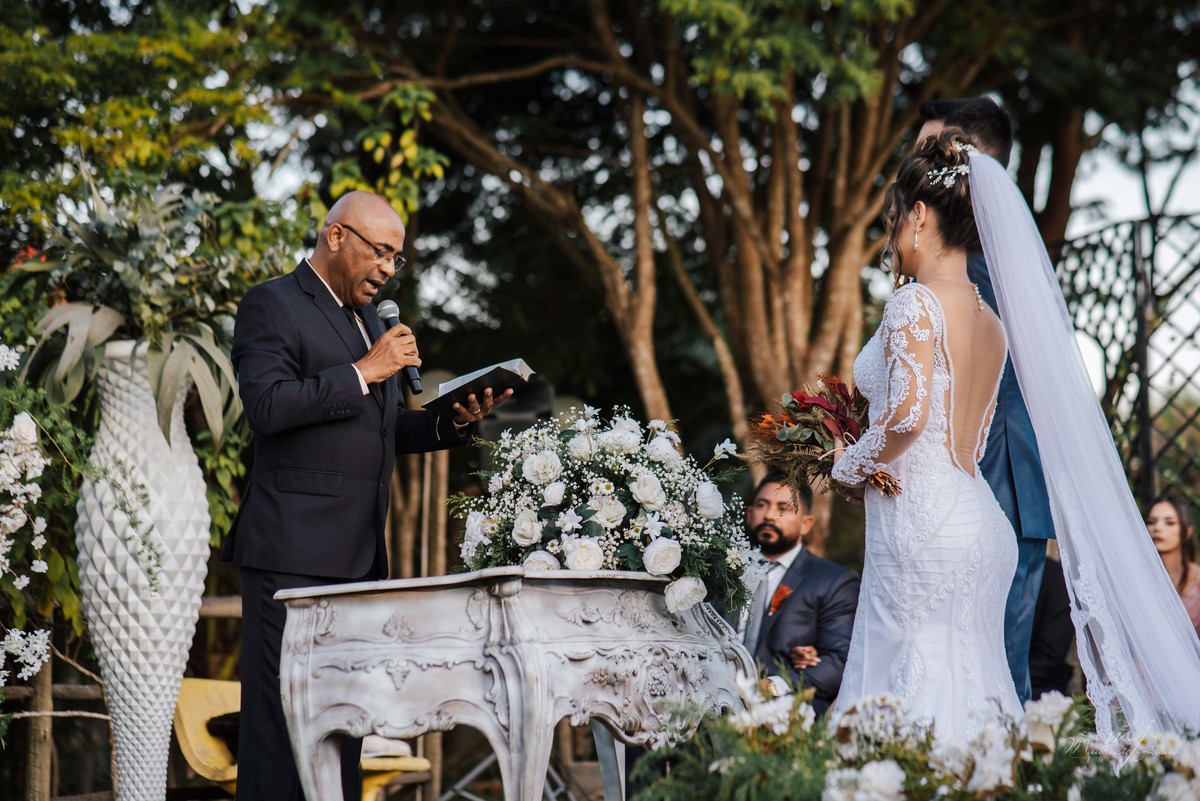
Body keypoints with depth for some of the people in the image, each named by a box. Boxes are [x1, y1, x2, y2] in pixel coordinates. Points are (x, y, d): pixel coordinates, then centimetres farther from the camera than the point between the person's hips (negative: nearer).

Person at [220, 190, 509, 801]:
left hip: (361, 554, 8)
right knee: (283, 715, -9)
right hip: (293, 550, -8)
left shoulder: (368, 319, 23)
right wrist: (363, 372, -16)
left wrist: (454, 423, 6)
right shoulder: (271, 306, -3)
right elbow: (267, 406, -17)